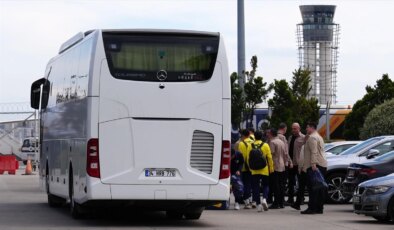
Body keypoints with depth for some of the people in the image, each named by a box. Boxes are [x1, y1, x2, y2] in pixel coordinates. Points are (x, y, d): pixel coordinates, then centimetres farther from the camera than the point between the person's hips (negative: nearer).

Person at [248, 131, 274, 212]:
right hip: (264, 170, -1)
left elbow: (248, 159, 4)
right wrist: (271, 168, 5)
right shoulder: (265, 145, -4)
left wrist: (250, 168, 16)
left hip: (254, 171, 1)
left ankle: (258, 204, 2)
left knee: (256, 187, 6)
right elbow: (269, 158, -3)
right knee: (265, 185, 12)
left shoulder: (251, 146, 0)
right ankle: (264, 199, -11)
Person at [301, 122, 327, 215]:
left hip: (314, 166, -10)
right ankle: (319, 208, 10)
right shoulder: (319, 137, 23)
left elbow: (314, 152, -20)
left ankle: (312, 208, -14)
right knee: (320, 187, 9)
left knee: (312, 187, -11)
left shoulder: (312, 137, -10)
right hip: (322, 165, 10)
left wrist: (313, 164, -26)